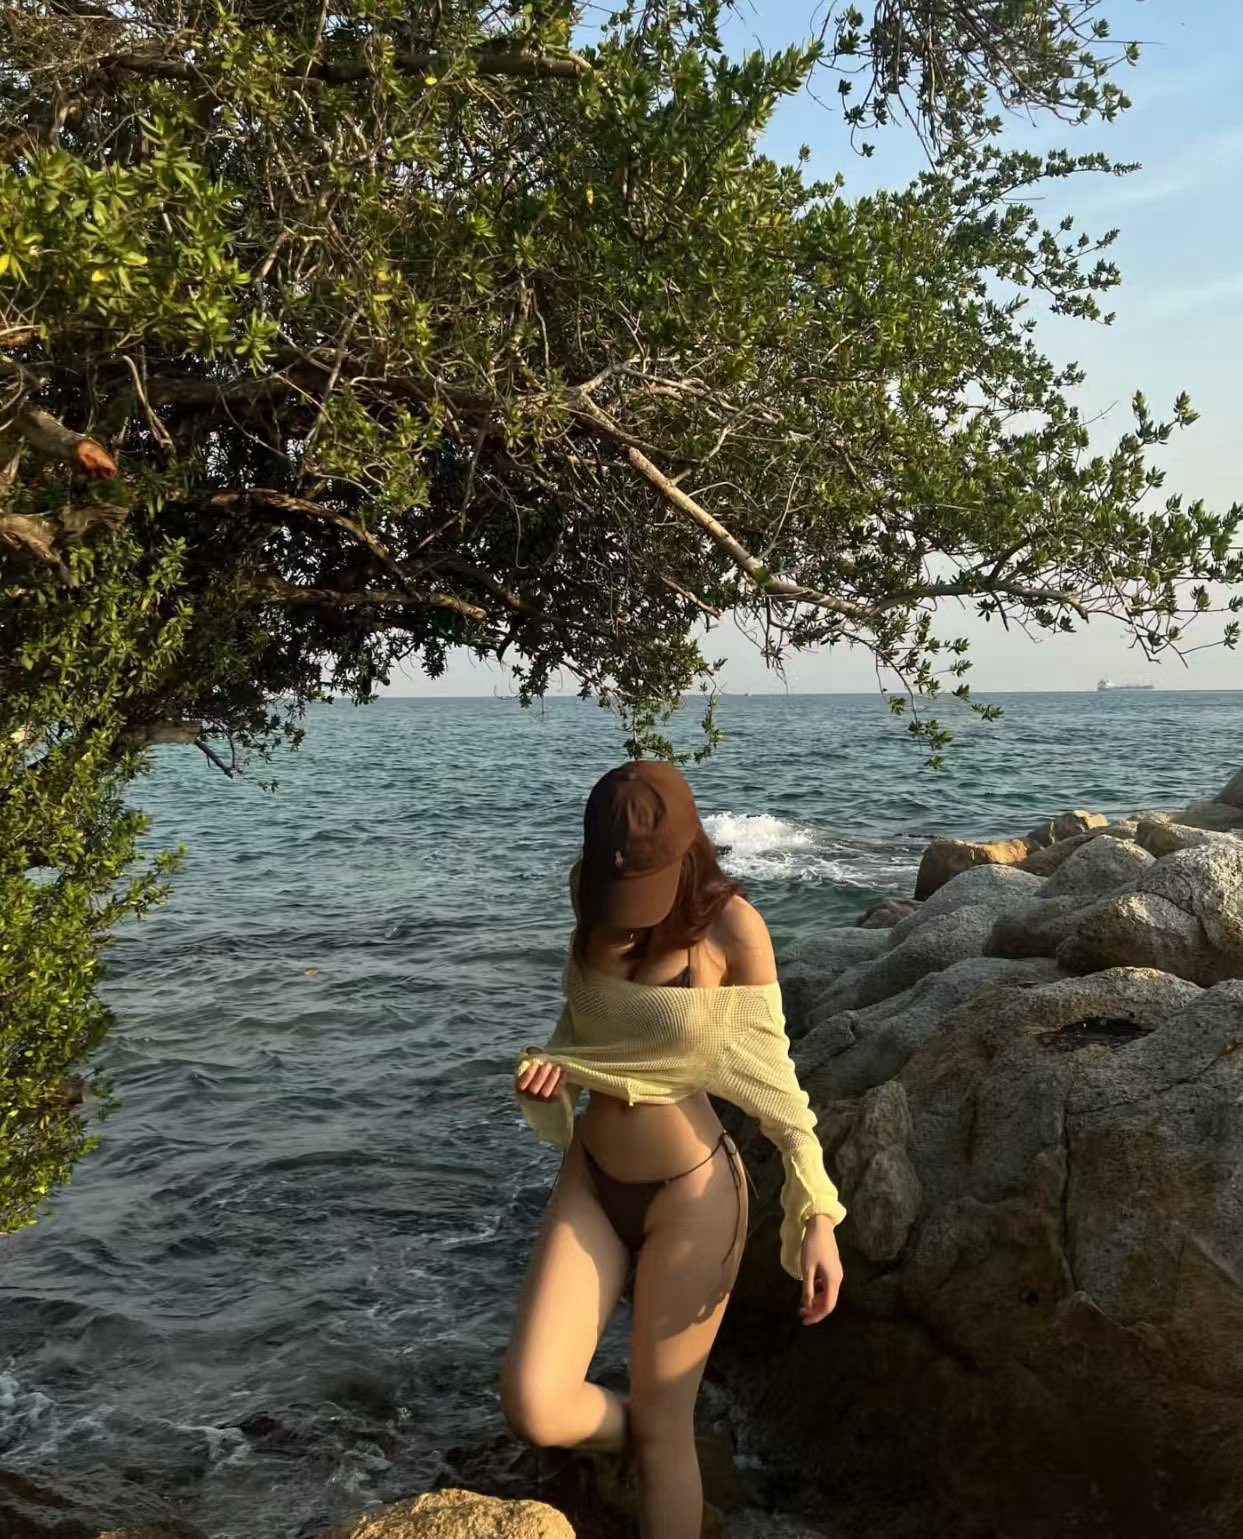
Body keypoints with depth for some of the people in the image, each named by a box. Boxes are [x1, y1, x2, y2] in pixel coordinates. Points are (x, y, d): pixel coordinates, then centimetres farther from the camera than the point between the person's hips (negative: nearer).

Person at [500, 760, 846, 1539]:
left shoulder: (731, 926, -18)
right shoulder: (592, 895, -3)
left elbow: (772, 1072, -11)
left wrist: (818, 1215, -13)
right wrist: (549, 1069, -10)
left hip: (690, 1193, -5)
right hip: (592, 1178, 5)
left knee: (662, 1427, 6)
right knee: (533, 1408, -4)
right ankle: (652, 1447, 29)